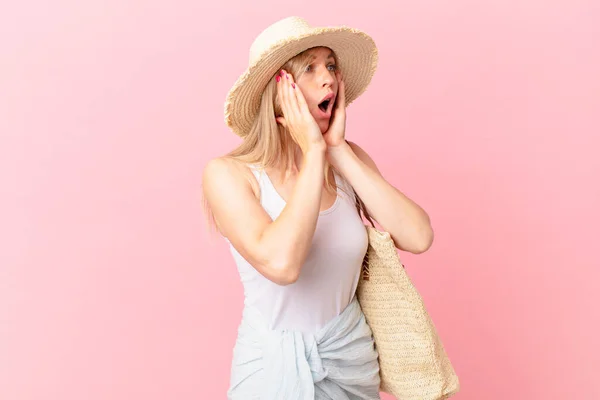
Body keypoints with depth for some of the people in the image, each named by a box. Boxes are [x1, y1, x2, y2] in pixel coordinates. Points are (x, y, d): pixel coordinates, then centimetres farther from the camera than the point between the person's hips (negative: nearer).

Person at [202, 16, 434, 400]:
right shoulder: (228, 174, -17)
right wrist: (313, 153, -25)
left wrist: (339, 151, -17)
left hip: (353, 356, 4)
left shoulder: (348, 159, -4)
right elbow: (280, 264, -33)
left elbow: (418, 237, -16)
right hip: (274, 364, -4)